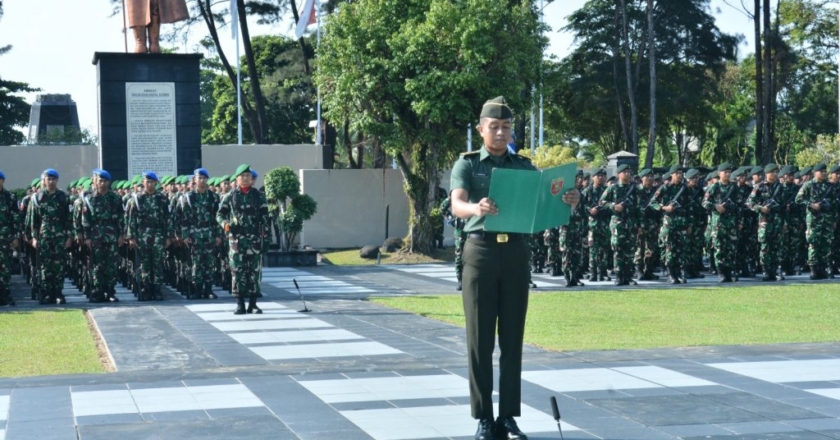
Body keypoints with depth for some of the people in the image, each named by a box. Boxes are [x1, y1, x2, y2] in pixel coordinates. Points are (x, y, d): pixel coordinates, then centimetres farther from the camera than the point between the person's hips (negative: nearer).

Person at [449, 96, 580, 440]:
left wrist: (567, 201, -24)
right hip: (481, 250, -3)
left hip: (516, 252, 3)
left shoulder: (524, 167, 12)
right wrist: (476, 208, -41)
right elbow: (457, 205, -17)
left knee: (512, 337, 4)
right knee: (480, 338, 0)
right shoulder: (467, 164, 1)